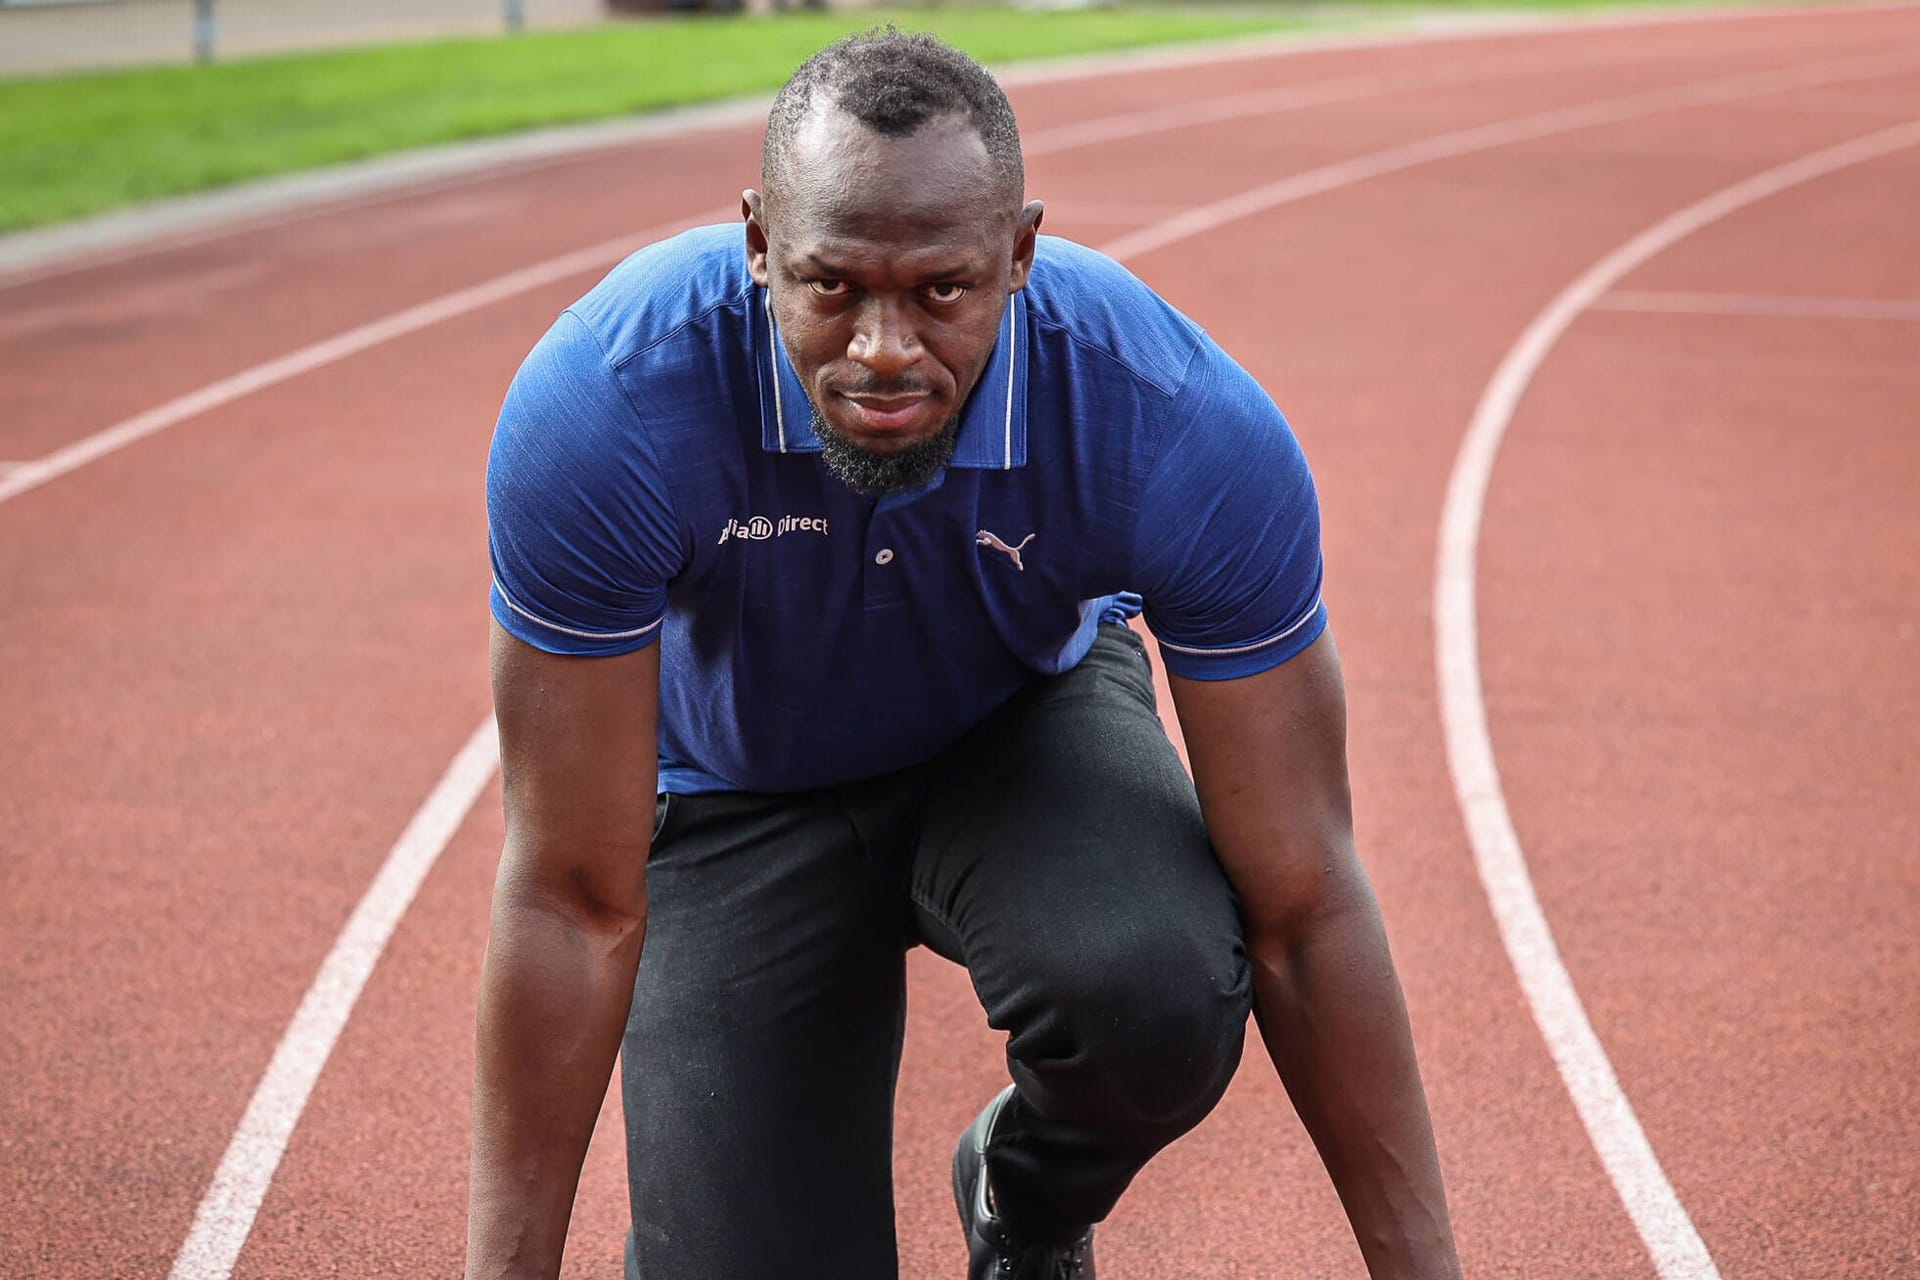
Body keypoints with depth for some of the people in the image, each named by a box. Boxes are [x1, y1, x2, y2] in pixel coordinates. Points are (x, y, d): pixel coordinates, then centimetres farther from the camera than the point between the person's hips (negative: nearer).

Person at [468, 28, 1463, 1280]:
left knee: (1157, 995, -33)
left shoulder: (1190, 431, -33)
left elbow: (1301, 905, -25)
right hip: (744, 790, 0)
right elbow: (574, 901, -26)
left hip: (1027, 719, 0)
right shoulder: (602, 410, -35)